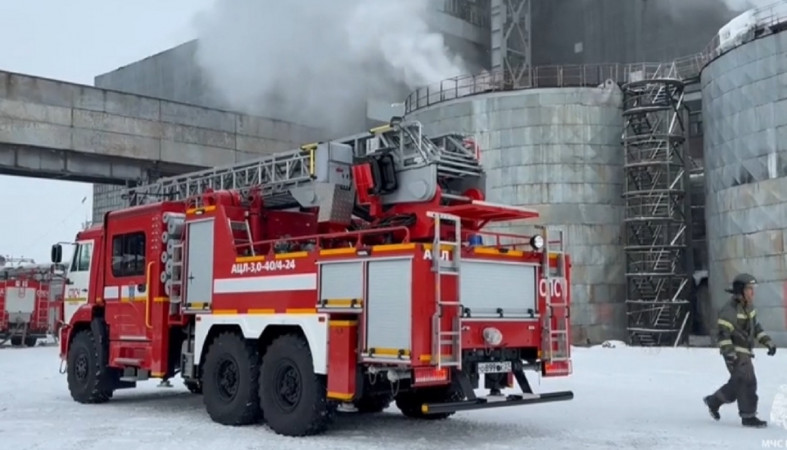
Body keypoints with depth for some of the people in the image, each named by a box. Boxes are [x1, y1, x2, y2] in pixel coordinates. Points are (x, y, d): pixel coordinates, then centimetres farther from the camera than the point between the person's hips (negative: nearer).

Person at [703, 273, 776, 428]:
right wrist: (729, 353, -27)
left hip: (745, 353, 9)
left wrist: (768, 342, 14)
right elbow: (723, 334, -21)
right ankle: (748, 416, -5)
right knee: (747, 382, -12)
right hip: (735, 353, -9)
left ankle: (713, 401, 31)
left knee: (737, 384, 15)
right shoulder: (729, 310, -17)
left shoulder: (749, 307, 12)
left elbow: (756, 326, 23)